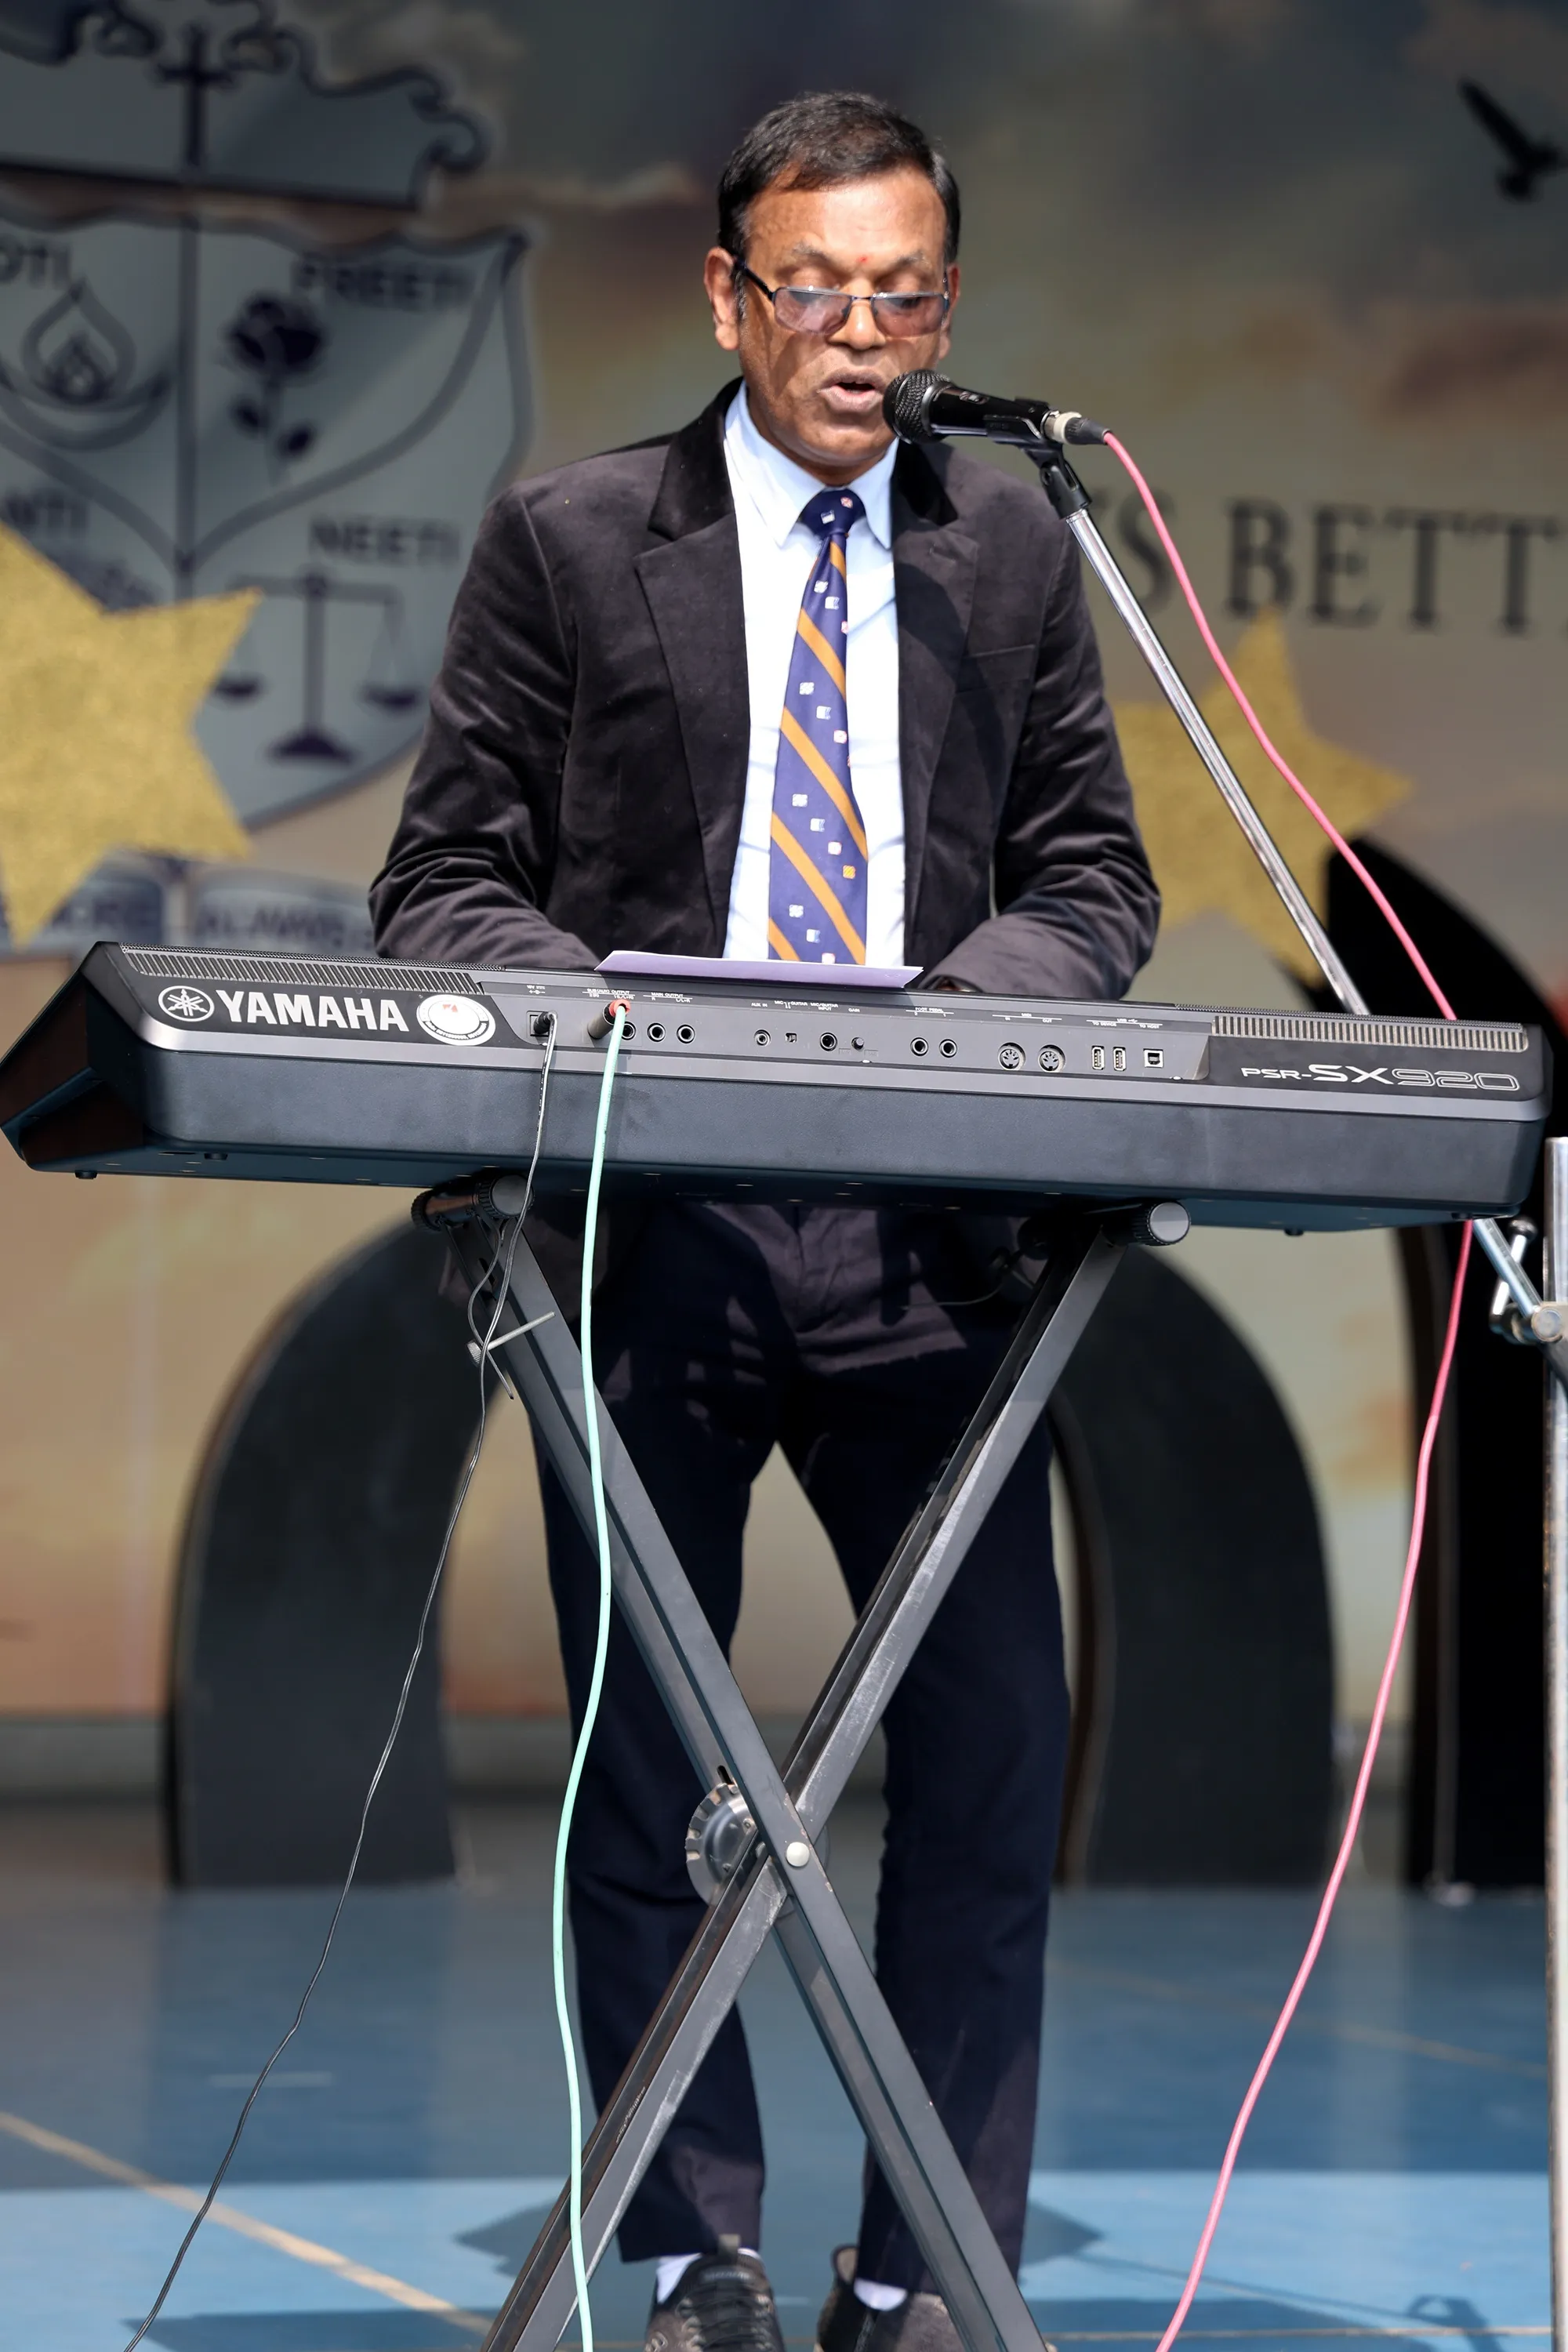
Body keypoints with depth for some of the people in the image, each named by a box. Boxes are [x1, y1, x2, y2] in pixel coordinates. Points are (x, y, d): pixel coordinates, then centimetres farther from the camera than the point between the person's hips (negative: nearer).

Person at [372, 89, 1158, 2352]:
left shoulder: (1014, 552, 12)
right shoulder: (568, 541, 4)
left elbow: (1091, 876, 11)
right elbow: (442, 885, 3)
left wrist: (970, 999, -10)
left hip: (930, 1235, 2)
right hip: (651, 1226, -1)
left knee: (995, 1763, -1)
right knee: (640, 1775, 5)